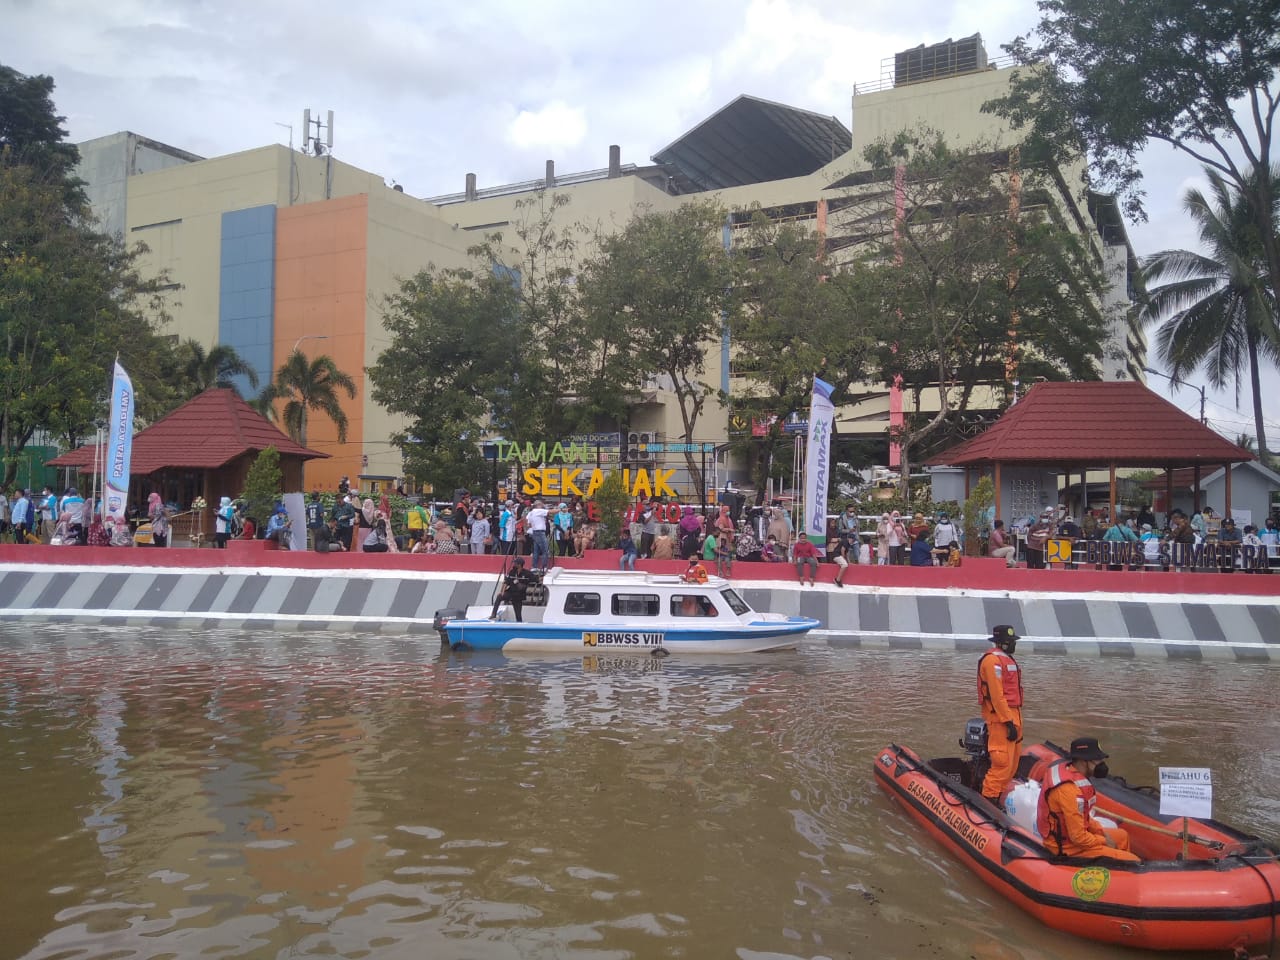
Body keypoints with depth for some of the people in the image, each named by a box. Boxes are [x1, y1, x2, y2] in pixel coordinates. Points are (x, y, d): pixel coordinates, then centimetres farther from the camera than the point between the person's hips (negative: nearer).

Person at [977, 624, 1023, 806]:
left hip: (1012, 715, 11)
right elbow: (997, 695, -20)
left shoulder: (1006, 659, 19)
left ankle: (998, 795, 21)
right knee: (1003, 762, -13)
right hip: (1000, 718, -11)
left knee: (1013, 761, 14)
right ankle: (989, 798, -9)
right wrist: (1008, 722, -22)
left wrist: (1016, 721, 20)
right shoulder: (993, 660, -14)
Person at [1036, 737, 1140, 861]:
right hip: (1069, 847, -10)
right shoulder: (1070, 789, -30)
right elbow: (1078, 837, -25)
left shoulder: (1065, 767, -2)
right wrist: (1103, 841, -8)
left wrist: (1101, 831, 5)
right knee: (1133, 862, -11)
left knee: (1121, 836, 25)